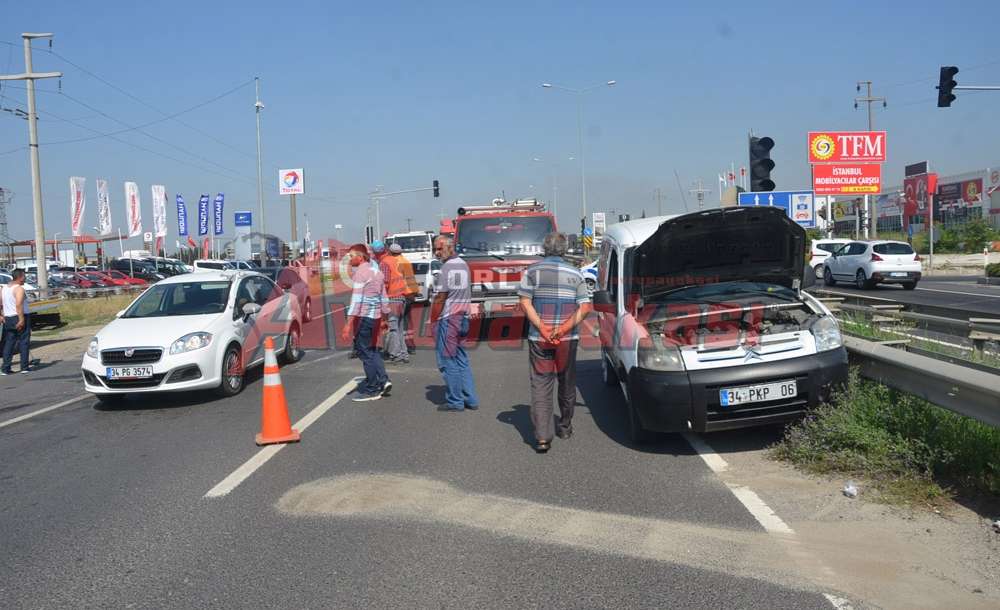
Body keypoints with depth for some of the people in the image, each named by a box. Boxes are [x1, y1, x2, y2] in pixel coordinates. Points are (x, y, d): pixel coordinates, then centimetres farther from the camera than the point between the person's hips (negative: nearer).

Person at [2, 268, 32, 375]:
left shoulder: (5, 288, 12)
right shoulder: (19, 289, -13)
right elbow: (18, 305, -24)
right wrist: (21, 319, -24)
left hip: (8, 319, 7)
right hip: (21, 318, -7)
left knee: (8, 343, 9)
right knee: (24, 342, 2)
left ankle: (5, 368, 6)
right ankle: (24, 367, 4)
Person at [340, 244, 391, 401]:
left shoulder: (361, 272, -12)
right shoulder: (376, 271, 15)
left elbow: (356, 299, -19)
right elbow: (383, 297, 18)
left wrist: (349, 324, -21)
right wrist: (381, 318, 24)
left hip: (364, 316, -9)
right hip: (376, 316, 9)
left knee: (365, 351, 0)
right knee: (371, 349, 20)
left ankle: (372, 390, 5)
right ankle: (383, 380, 11)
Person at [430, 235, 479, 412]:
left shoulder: (447, 268, -14)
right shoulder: (464, 265, 12)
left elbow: (440, 298, -15)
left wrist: (433, 321, -8)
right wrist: (462, 315, 18)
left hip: (447, 319, -8)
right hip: (462, 317, 8)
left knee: (448, 362, 0)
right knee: (462, 360, 14)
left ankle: (455, 402, 5)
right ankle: (470, 399, 16)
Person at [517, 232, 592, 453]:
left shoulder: (532, 271, 1)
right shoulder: (575, 274, 4)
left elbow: (525, 303, -7)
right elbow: (585, 308, -4)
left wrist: (542, 328, -12)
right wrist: (565, 327, -11)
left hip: (539, 338, -1)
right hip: (568, 339, 1)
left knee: (540, 386, 0)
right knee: (567, 383, 18)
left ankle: (542, 437, -9)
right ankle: (565, 427, 32)